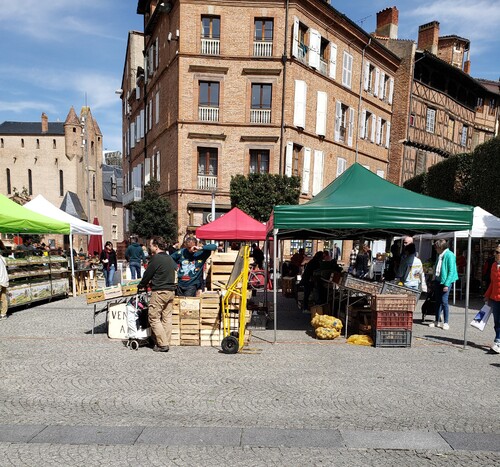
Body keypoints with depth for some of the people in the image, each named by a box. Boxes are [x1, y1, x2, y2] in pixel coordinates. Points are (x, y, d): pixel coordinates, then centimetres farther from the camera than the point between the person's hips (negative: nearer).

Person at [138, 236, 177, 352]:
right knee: (167, 318, 10)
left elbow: (147, 274, -5)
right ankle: (166, 342, 14)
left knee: (154, 318, 1)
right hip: (171, 291, 8)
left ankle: (162, 344, -1)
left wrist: (140, 286, 15)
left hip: (159, 292, -8)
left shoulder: (156, 259, -12)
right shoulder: (169, 258, 12)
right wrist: (151, 282, 26)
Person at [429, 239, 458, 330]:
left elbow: (451, 271, -16)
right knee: (438, 301, 11)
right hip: (438, 281, 8)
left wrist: (446, 284, -19)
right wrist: (434, 281, 15)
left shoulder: (449, 255, -13)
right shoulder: (440, 255, 12)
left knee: (444, 301, -5)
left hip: (445, 282, -8)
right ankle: (437, 321, 18)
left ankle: (446, 322, 7)